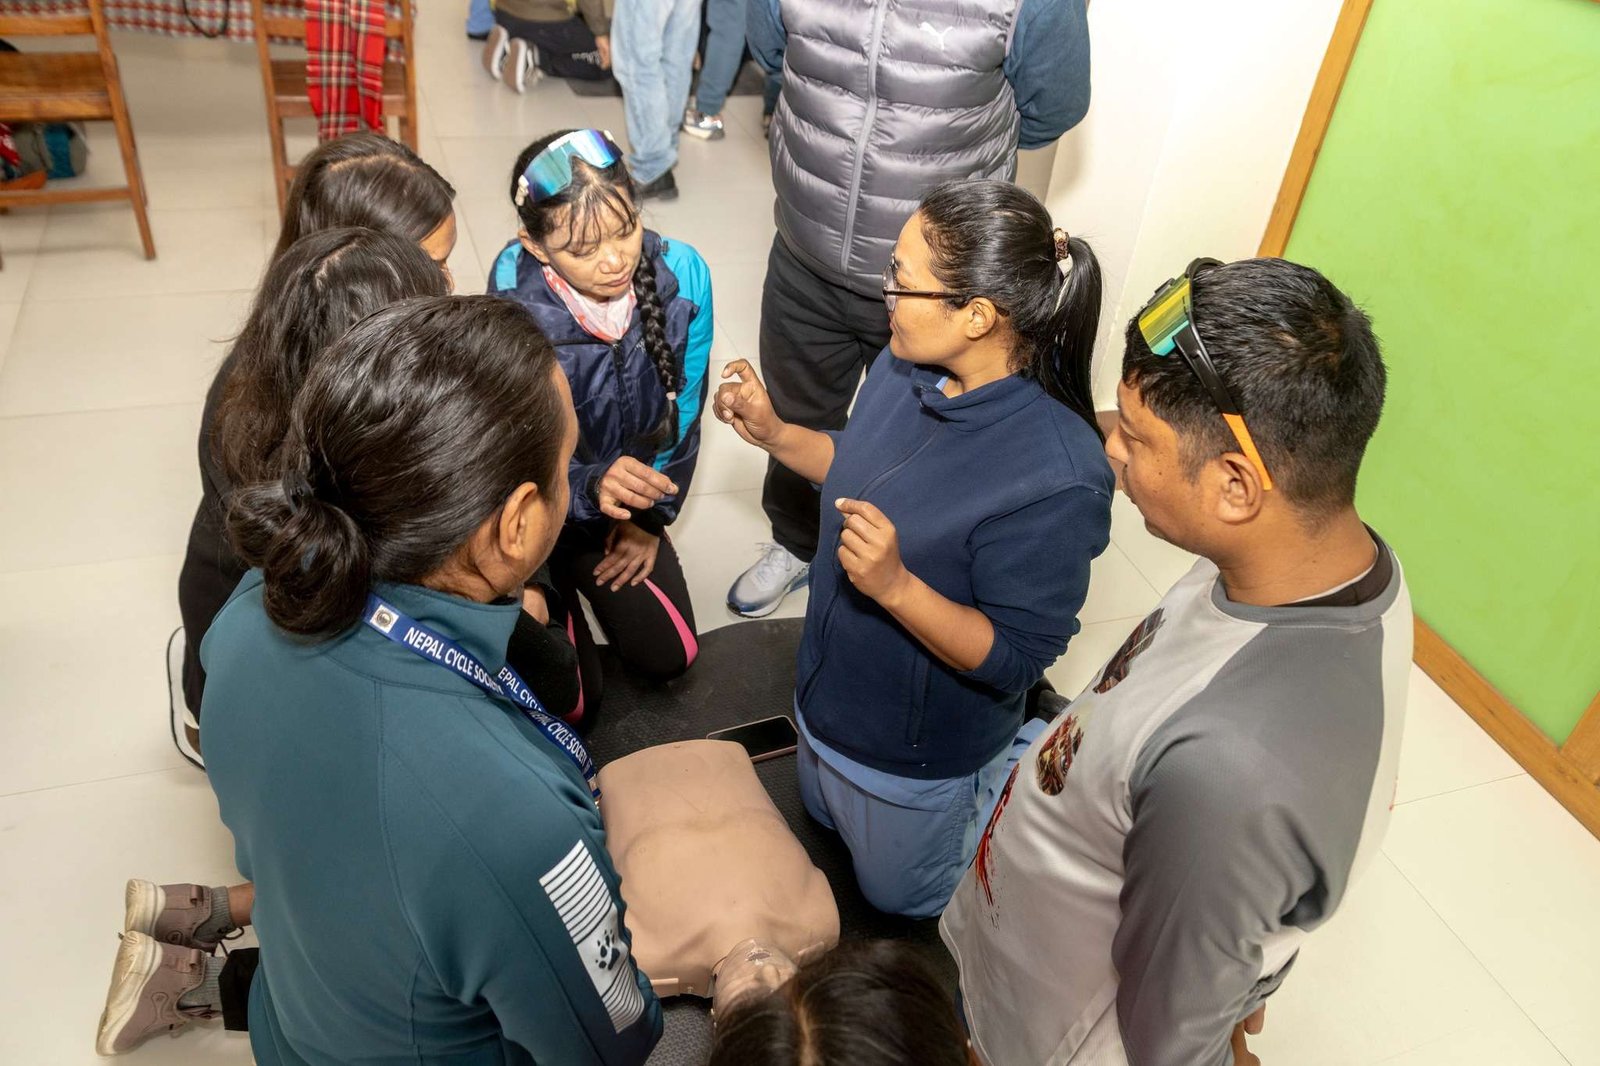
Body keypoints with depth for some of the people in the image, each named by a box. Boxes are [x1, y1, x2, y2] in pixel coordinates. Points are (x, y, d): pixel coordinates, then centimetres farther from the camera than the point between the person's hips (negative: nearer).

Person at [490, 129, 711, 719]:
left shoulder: (683, 275, -21)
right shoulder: (514, 311, -32)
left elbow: (682, 410, -6)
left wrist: (652, 515, 2)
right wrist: (592, 487, -46)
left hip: (628, 493, 3)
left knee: (668, 655, 5)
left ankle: (584, 566, 32)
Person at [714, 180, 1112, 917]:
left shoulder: (1056, 478, -37)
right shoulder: (907, 366, -16)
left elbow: (1018, 660, -28)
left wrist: (896, 586, -41)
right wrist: (774, 435, -9)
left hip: (918, 758, -7)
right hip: (829, 691, 7)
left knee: (896, 897, 25)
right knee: (824, 824, 35)